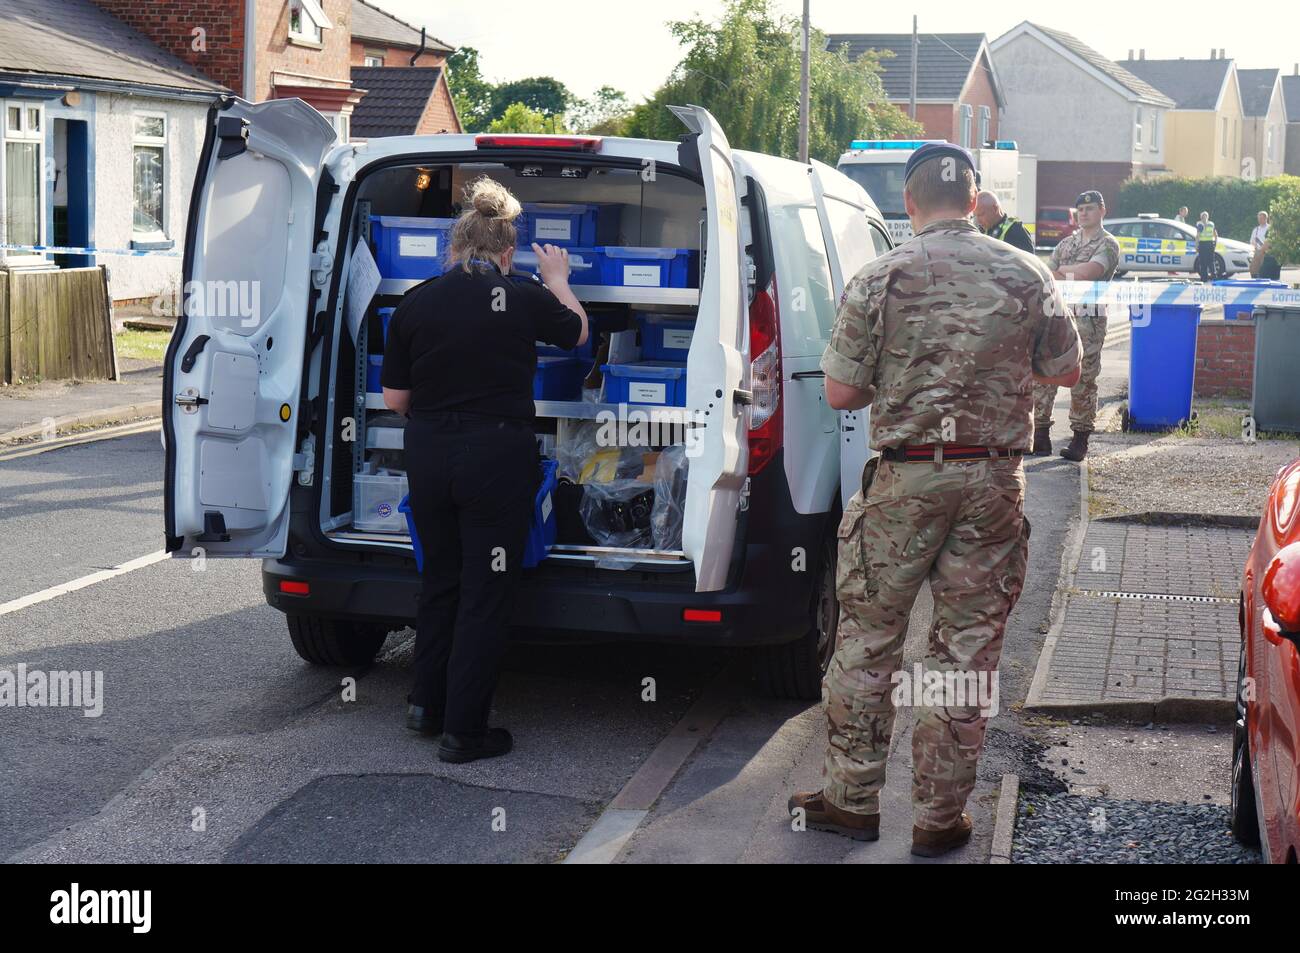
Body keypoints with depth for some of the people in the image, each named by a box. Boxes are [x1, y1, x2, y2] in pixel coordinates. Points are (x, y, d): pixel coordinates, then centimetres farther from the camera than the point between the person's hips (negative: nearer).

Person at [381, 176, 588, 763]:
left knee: (439, 578, 21)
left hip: (428, 454, 3)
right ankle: (463, 731, 9)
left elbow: (395, 398, 3)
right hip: (498, 455, -3)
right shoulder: (524, 296, -8)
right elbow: (577, 332, 13)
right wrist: (557, 280, 29)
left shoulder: (415, 303, -2)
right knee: (486, 592, 5)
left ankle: (427, 704, 31)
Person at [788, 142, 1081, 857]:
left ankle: (852, 797, 19)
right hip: (995, 479, 2)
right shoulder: (1026, 275, -1)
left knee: (867, 639, 12)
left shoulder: (879, 279, -7)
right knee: (968, 649, 9)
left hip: (905, 479, -2)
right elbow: (1066, 371, 10)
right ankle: (939, 817, 16)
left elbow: (840, 392, -6)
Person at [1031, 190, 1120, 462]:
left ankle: (1080, 440, 6)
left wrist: (1061, 271, -2)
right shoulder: (1066, 243, 18)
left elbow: (1087, 272, -16)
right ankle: (1040, 436, 5)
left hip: (1089, 320, -5)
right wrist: (1074, 276, -4)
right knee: (1043, 375, -1)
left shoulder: (1108, 244, 0)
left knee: (1082, 381, -1)